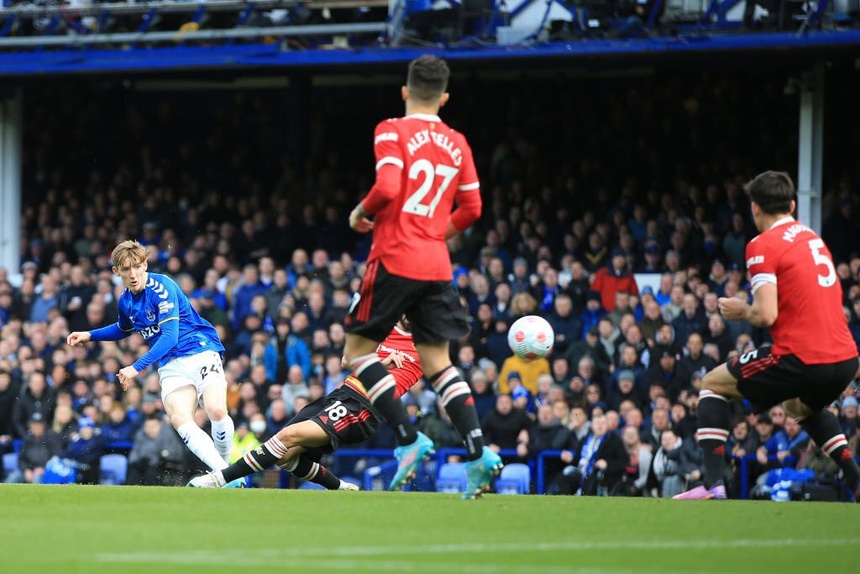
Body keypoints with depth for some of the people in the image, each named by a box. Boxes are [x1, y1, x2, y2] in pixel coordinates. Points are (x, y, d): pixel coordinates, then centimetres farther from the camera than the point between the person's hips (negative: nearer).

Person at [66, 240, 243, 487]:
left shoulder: (162, 287, -14)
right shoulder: (125, 302, 10)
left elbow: (170, 336, -21)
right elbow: (124, 330, 35)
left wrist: (137, 367, -24)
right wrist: (89, 335, 23)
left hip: (200, 352, -5)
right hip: (171, 365, 5)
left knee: (216, 411, -28)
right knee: (179, 419, -24)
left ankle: (224, 463, -2)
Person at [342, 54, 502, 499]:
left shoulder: (392, 131, -5)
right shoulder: (457, 143, 11)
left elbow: (387, 187, -18)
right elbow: (472, 208, 13)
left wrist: (360, 213, 1)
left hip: (395, 258, -5)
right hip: (437, 264, 5)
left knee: (358, 349, 6)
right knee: (437, 361, 9)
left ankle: (408, 439, -7)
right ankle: (478, 452, -7)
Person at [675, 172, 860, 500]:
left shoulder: (763, 245, -6)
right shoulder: (813, 238, 17)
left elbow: (766, 315, -15)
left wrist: (741, 311, 6)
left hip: (802, 359, -7)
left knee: (712, 384, 9)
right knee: (801, 407, 38)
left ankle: (713, 483, -3)